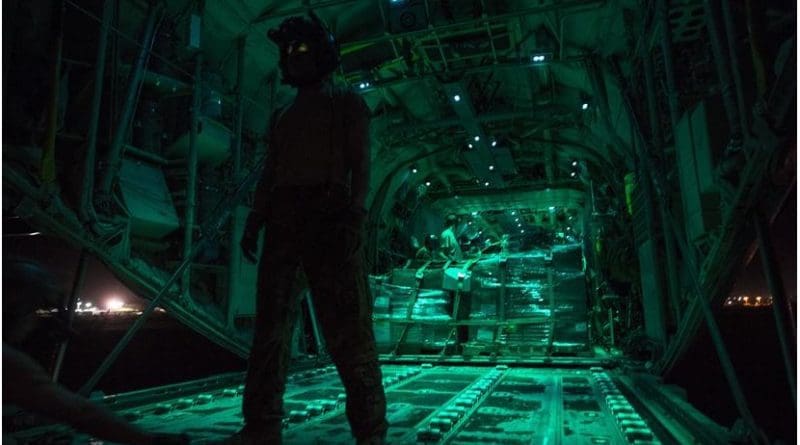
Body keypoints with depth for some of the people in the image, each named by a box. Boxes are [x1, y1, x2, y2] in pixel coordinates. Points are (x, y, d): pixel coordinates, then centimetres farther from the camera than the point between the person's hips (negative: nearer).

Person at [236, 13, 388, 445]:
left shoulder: (346, 104, 12)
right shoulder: (283, 117, 26)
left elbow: (360, 163, -1)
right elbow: (269, 173, 22)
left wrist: (355, 214, -16)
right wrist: (254, 221, 9)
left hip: (328, 216, -6)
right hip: (282, 221, 6)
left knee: (346, 327, -10)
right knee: (270, 324, 1)